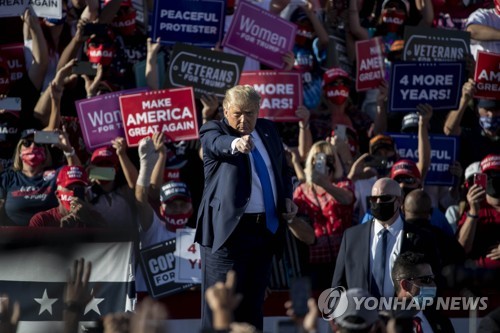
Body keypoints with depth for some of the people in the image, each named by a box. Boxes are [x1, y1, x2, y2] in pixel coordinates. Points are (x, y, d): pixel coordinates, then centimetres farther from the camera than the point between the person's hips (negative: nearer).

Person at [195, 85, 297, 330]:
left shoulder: (268, 131, 14)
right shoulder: (213, 131, -4)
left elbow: (282, 170, 27)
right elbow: (220, 144, -28)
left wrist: (287, 198, 8)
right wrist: (236, 144, -52)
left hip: (266, 229, 6)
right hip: (229, 229, -6)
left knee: (252, 308, 11)